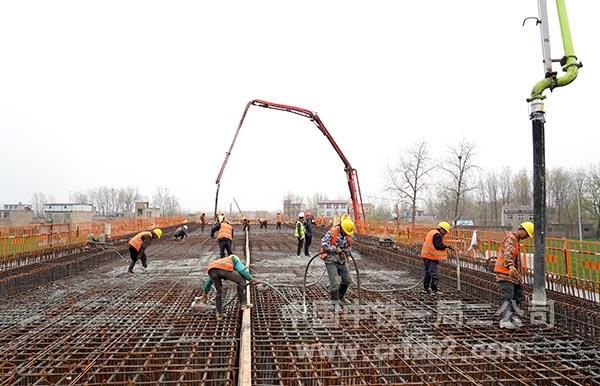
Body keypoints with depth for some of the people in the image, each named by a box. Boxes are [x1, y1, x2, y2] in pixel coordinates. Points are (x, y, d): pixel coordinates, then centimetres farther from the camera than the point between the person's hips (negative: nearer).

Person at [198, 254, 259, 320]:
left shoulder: (219, 261, 47)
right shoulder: (234, 259, 36)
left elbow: (209, 280, 54)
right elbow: (241, 269, 12)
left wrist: (205, 293, 64)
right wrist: (251, 279, 8)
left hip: (211, 270, 5)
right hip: (225, 269, -5)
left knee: (218, 291, 26)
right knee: (241, 281, 16)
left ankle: (219, 314, 26)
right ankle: (243, 303, 17)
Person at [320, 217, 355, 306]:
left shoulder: (348, 236, 4)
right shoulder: (332, 232, -17)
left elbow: (349, 248, 15)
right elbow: (323, 243, -24)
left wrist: (345, 253, -4)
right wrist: (335, 249, -23)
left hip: (341, 261, 7)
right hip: (331, 260, -7)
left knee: (347, 280, 13)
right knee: (334, 282, -8)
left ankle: (340, 297, 34)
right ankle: (335, 302, 7)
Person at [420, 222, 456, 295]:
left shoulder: (431, 232, 16)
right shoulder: (437, 235, -14)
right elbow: (438, 246, -24)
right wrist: (448, 247, -21)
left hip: (425, 255, 9)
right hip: (433, 256, -9)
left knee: (426, 272, 15)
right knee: (434, 274, -3)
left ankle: (425, 288, 21)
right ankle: (434, 290, -1)